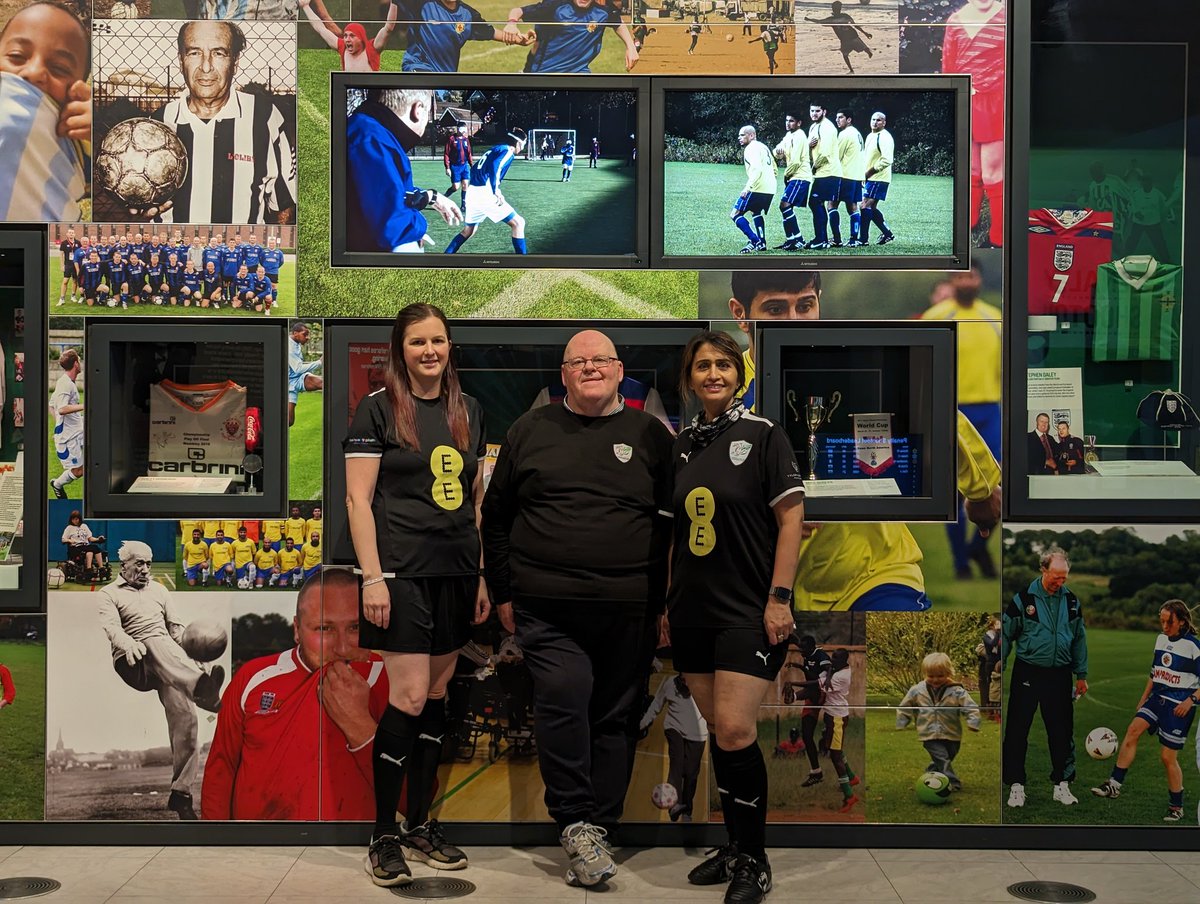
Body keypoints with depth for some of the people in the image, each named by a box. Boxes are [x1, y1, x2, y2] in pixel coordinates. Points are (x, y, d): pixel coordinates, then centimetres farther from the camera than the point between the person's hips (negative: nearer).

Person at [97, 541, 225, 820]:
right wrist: (129, 644, -31)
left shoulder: (157, 589, 27)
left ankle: (181, 791, -19)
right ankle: (202, 690, -68)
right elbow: (111, 626, -7)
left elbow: (177, 625, 20)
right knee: (157, 644, -40)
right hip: (133, 661, -4)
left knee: (184, 712, -21)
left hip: (169, 661, 4)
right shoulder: (109, 593, 13)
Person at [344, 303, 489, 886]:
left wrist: (483, 576, 12)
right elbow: (358, 499, -7)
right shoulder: (378, 409, -4)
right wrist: (372, 578, -14)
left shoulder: (467, 411, 11)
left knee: (437, 695, 10)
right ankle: (383, 835, 6)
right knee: (409, 696, -8)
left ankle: (419, 825, 22)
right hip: (402, 572, -5)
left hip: (456, 574, 5)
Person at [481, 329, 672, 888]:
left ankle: (595, 827, 17)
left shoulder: (651, 436, 9)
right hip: (547, 607, -1)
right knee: (563, 698, -17)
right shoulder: (531, 431, 10)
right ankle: (577, 823, -6)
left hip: (628, 611, 1)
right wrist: (503, 593, 10)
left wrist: (661, 597, 4)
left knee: (614, 718, 5)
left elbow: (674, 522, 10)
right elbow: (495, 516, 14)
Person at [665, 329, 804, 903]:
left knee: (735, 733, -10)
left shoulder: (763, 435, -6)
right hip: (693, 609, 6)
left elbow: (791, 518, -9)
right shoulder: (681, 444, 10)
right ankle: (734, 846, 25)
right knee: (718, 732, 12)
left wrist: (780, 598, -14)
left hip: (749, 610, -5)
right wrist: (667, 601, 14)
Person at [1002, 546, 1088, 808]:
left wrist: (1081, 674, 14)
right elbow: (1006, 634, -1)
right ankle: (1016, 785, 9)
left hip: (1059, 674, 3)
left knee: (1062, 732, 7)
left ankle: (1062, 784, 19)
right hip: (1027, 673, -3)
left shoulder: (1071, 601, 5)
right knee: (1017, 730, 0)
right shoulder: (1023, 598, -6)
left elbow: (1079, 639, 14)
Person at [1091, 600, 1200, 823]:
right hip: (1158, 697, 6)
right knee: (1133, 729, -15)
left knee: (1168, 757, -2)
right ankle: (1114, 784, -14)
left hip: (1179, 705, -6)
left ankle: (1176, 807, 16)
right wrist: (1144, 696, 20)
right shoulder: (1161, 639, 9)